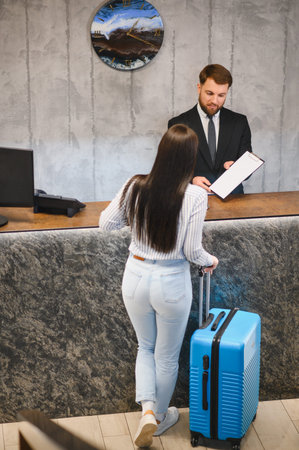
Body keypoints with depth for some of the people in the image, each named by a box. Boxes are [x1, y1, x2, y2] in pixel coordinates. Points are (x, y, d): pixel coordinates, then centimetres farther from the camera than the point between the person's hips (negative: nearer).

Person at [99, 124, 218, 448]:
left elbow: (105, 223, 1)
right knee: (167, 356, 20)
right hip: (172, 284, -3)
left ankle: (147, 410, 11)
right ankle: (160, 416, 37)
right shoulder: (195, 196, -19)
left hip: (136, 276, 3)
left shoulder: (135, 187, -11)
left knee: (145, 347, 26)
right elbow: (192, 251, -16)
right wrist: (210, 261, 5)